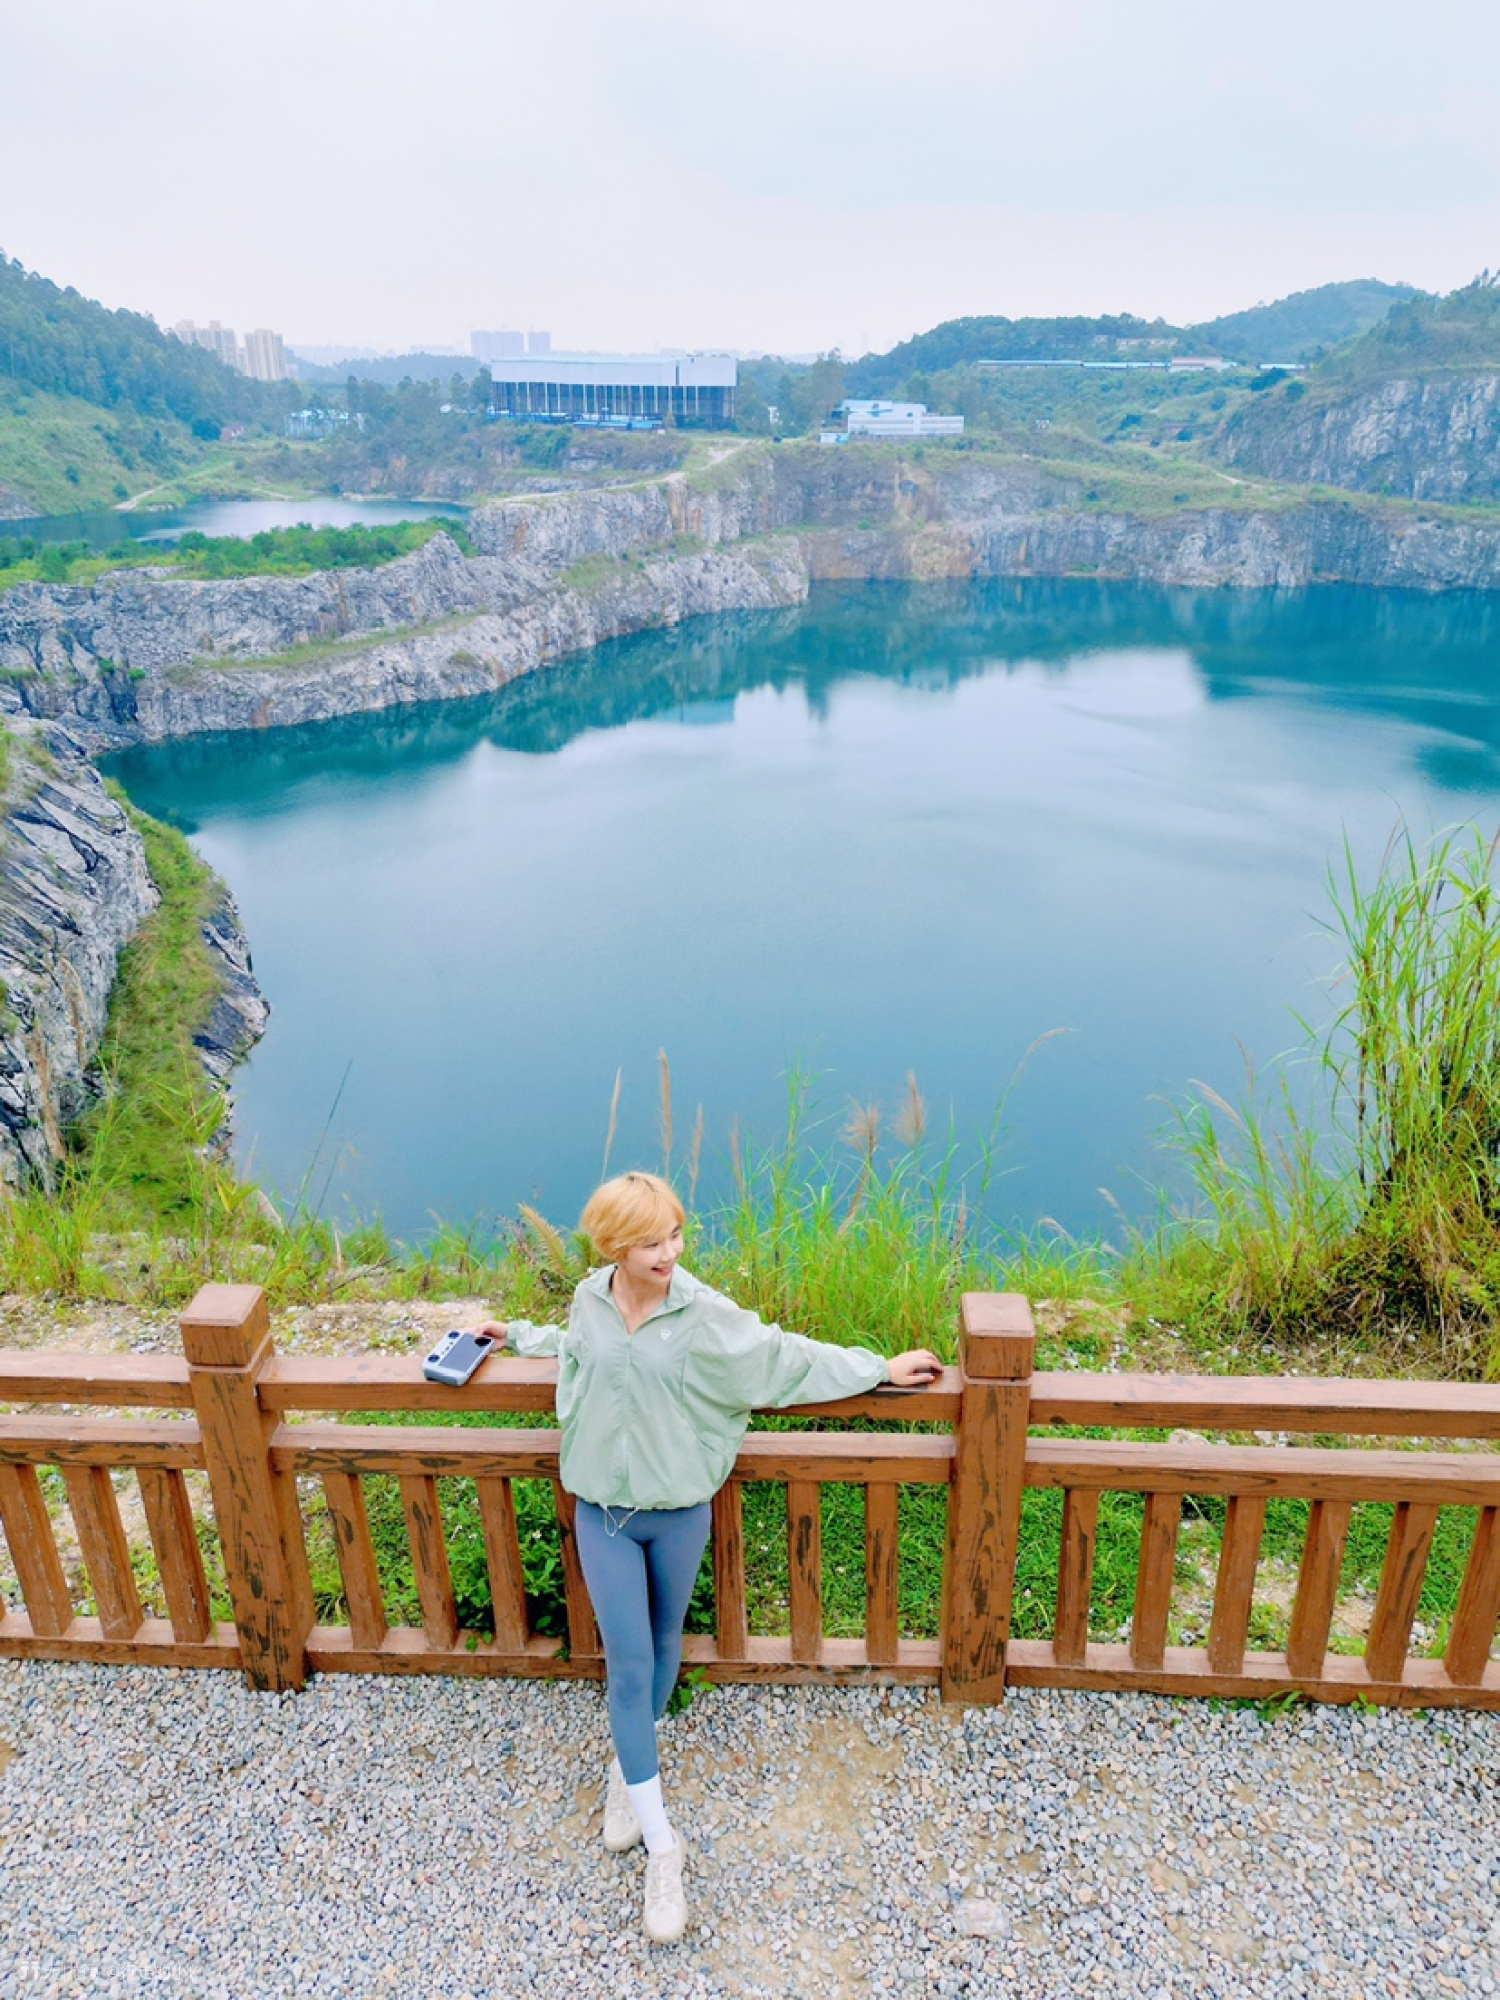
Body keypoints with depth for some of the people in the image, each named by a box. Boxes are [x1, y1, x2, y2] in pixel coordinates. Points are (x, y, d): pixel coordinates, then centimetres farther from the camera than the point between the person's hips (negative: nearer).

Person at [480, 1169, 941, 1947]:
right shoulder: (590, 1301, -10)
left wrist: (880, 1370, -3)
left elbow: (787, 1357, -7)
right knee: (628, 1665, 0)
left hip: (679, 1513, -1)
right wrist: (518, 1335, 27)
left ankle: (627, 1769, 47)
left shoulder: (706, 1315, -19)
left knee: (662, 1646, 20)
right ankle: (662, 1847, 13)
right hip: (603, 1512, 1)